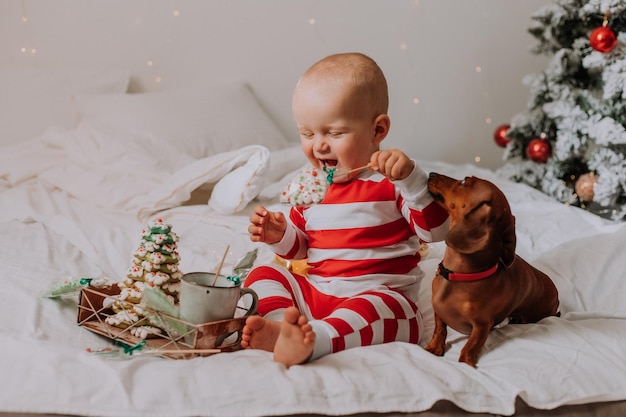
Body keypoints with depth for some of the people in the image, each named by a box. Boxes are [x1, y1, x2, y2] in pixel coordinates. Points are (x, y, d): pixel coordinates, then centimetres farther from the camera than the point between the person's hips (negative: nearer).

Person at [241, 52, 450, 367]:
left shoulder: (392, 180, -7)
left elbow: (436, 229, -19)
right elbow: (300, 247, 22)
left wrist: (410, 177, -31)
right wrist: (279, 235, -2)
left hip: (378, 294, -6)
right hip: (312, 290, 6)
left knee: (388, 308, -36)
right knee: (262, 275, -6)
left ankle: (314, 339, -55)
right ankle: (279, 324, -34)